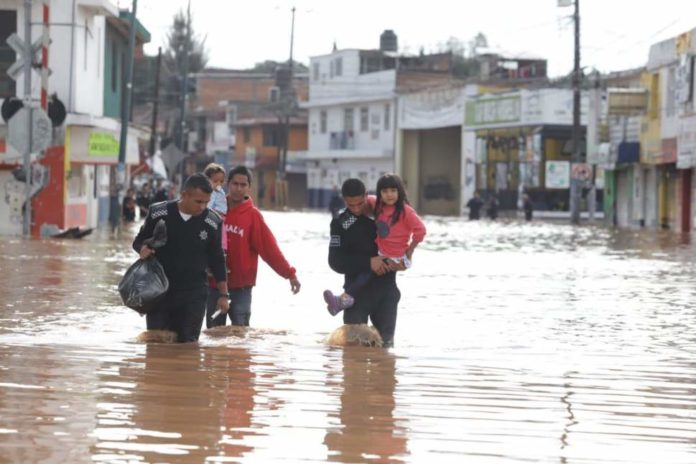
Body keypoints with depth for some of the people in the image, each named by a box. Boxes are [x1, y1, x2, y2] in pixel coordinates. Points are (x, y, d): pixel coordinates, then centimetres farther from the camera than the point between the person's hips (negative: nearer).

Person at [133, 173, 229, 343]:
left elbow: (217, 260, 9)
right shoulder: (158, 213, -5)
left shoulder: (212, 222, -2)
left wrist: (223, 294, 9)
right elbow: (139, 241, 9)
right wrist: (143, 249, -16)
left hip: (193, 296, 0)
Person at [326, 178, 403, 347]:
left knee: (386, 341, 3)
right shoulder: (340, 223, 0)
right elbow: (335, 261, -8)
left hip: (386, 290, 1)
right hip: (357, 291, -1)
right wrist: (368, 262, -19)